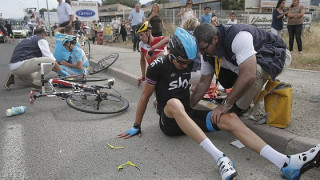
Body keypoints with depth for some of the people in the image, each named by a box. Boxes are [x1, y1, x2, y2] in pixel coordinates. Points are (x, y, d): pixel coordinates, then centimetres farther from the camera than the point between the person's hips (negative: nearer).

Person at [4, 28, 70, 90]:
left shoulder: (27, 40, 30)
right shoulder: (41, 40, 4)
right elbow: (50, 57, -3)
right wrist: (61, 72, 5)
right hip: (21, 64, -10)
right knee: (50, 60, -13)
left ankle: (13, 79, 13)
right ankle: (37, 83, -7)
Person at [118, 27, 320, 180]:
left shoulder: (189, 62, 4)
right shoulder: (158, 66, -10)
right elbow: (145, 96, -4)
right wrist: (137, 126, 0)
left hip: (188, 115, 5)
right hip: (169, 120, -4)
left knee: (230, 118, -21)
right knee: (174, 103, -41)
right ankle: (220, 158, -49)